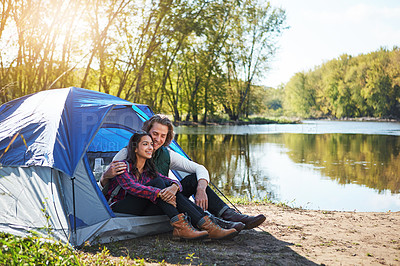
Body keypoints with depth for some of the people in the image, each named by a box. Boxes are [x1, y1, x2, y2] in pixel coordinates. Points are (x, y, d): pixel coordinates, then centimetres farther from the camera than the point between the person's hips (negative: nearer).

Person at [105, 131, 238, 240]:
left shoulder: (149, 171, 13)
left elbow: (174, 181, -1)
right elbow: (132, 186, -27)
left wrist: (174, 186, -27)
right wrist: (160, 194, -38)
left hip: (140, 210, 6)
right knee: (157, 183, -26)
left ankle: (208, 227, -31)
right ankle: (180, 228, -39)